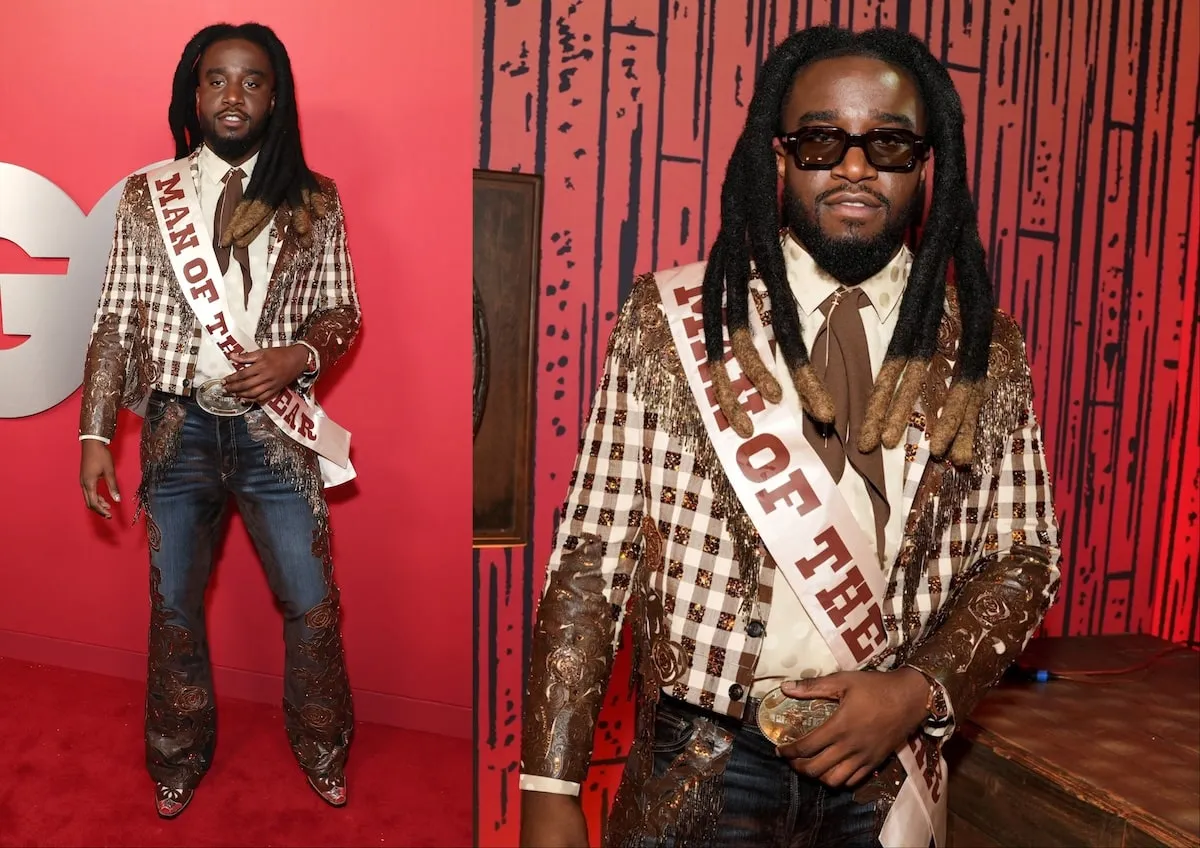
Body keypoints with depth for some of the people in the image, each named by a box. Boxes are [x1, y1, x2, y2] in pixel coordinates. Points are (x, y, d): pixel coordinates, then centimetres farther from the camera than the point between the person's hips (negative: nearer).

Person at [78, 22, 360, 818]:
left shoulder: (314, 200, 0)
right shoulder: (146, 196, 1)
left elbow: (342, 313, 3)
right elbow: (117, 321, 2)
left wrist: (298, 356, -17)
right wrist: (95, 431, -1)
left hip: (275, 432, -1)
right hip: (178, 430, 1)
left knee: (313, 604, 7)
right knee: (175, 605, 15)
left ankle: (322, 749, 33)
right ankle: (181, 758, 39)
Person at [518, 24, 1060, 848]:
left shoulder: (986, 349, -2)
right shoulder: (671, 319, -9)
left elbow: (1023, 557, 5)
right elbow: (592, 557, -9)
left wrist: (923, 690, -12)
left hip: (887, 773, 3)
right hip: (698, 771, -2)